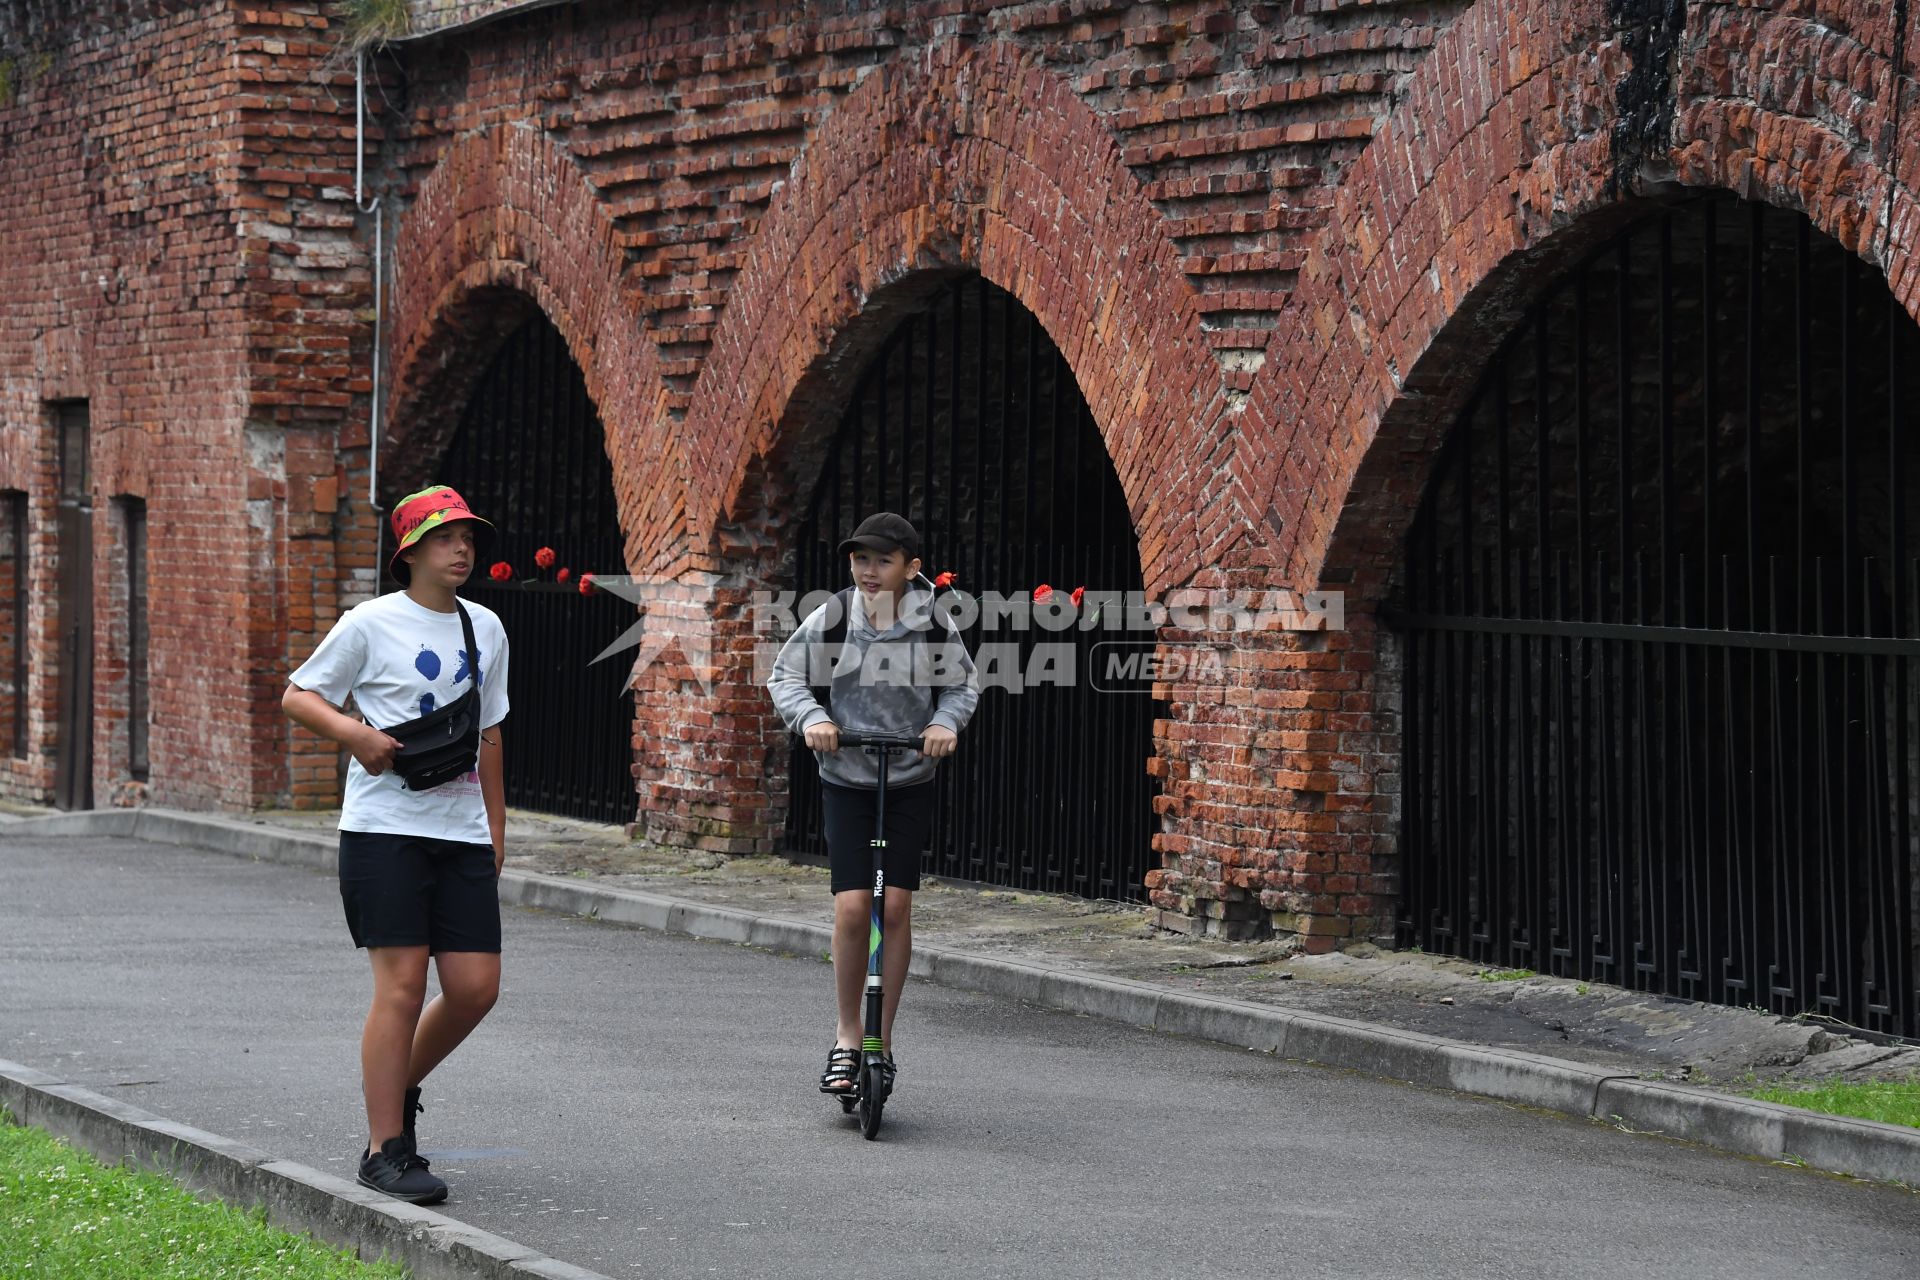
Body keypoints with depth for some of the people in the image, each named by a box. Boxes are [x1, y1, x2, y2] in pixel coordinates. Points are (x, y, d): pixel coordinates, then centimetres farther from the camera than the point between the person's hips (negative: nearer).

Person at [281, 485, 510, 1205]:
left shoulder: (485, 628, 14)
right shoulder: (371, 624, -3)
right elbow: (297, 696, 2)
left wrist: (496, 829, 19)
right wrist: (355, 733, -16)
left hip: (462, 832, 6)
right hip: (385, 828, -5)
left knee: (477, 985, -1)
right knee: (401, 985, -9)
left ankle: (397, 1089, 25)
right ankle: (385, 1151, -1)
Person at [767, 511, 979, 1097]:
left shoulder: (932, 624, -9)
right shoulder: (832, 617, -11)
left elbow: (964, 684, 4)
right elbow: (785, 675, -2)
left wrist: (946, 722, -15)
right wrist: (811, 719, -19)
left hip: (910, 783, 1)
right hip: (846, 781, 0)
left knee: (896, 906, -5)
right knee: (852, 906, -11)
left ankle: (883, 1040, 8)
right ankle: (846, 1037, 5)